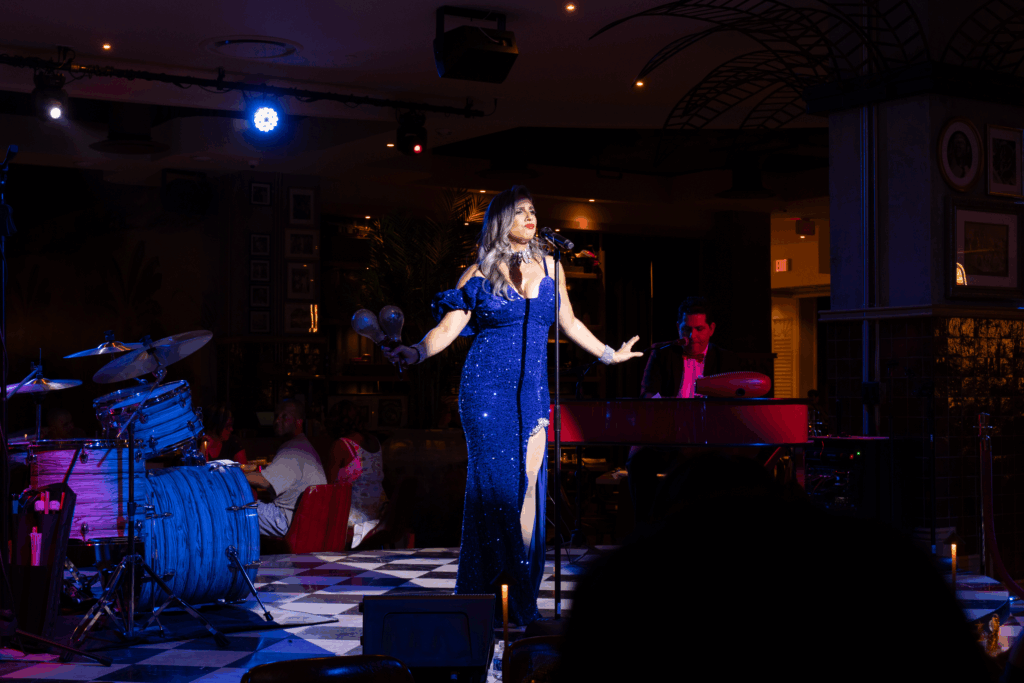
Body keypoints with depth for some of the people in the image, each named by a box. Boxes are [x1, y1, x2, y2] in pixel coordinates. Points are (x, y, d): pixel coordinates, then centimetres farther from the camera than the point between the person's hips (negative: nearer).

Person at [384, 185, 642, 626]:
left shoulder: (548, 266, 12)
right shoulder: (480, 272, 1)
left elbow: (568, 322, 23)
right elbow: (448, 327, -6)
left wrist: (609, 354, 29)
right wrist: (416, 352, -23)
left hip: (533, 391, 4)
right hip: (487, 388, -3)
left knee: (529, 485, -2)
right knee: (495, 484, -7)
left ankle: (522, 602, 5)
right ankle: (480, 601, 2)